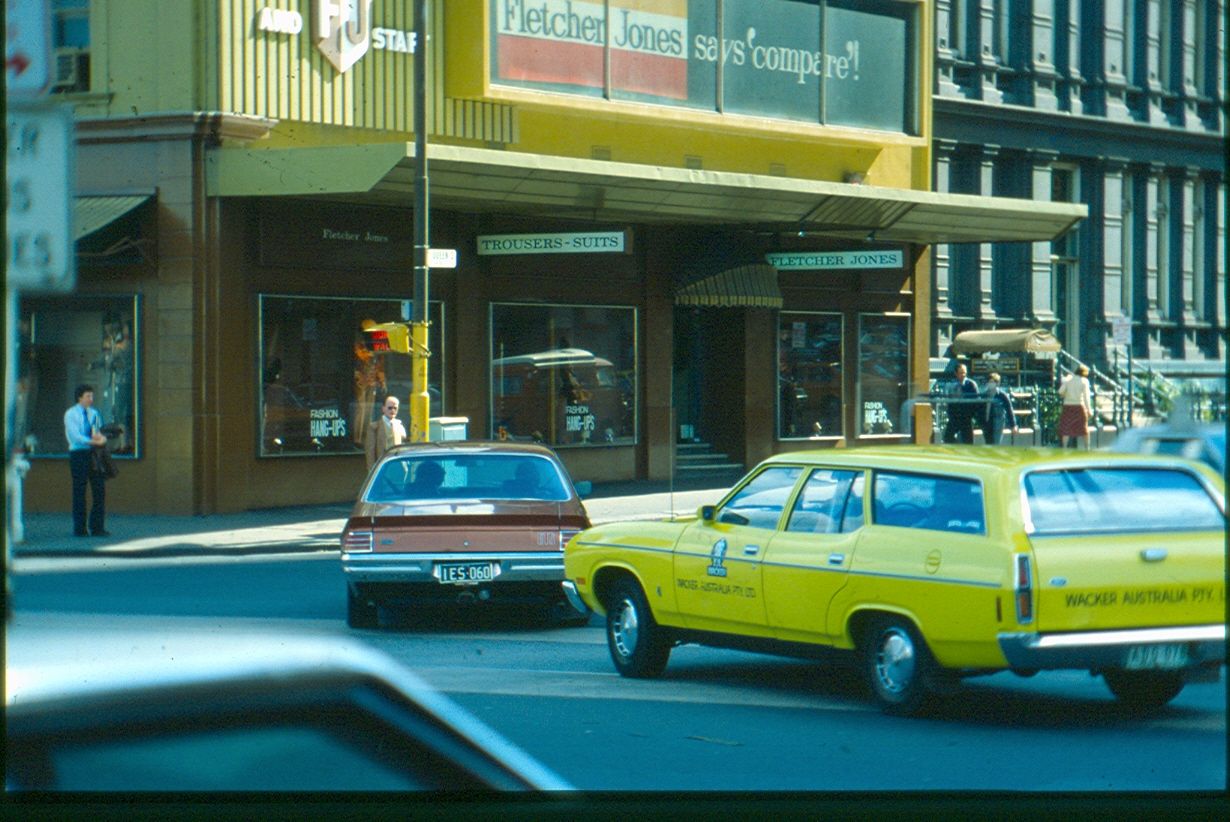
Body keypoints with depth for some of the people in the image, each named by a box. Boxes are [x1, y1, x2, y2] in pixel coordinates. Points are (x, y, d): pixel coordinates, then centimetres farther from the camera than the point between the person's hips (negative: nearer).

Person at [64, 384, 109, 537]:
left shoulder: (94, 413, 16)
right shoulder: (70, 414, -2)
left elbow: (99, 431, 16)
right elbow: (75, 436, -12)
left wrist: (100, 436, -9)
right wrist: (94, 441, -21)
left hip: (95, 454, 5)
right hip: (78, 454, -5)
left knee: (99, 490, -1)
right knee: (79, 491, -3)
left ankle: (97, 527, 4)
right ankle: (79, 529, 2)